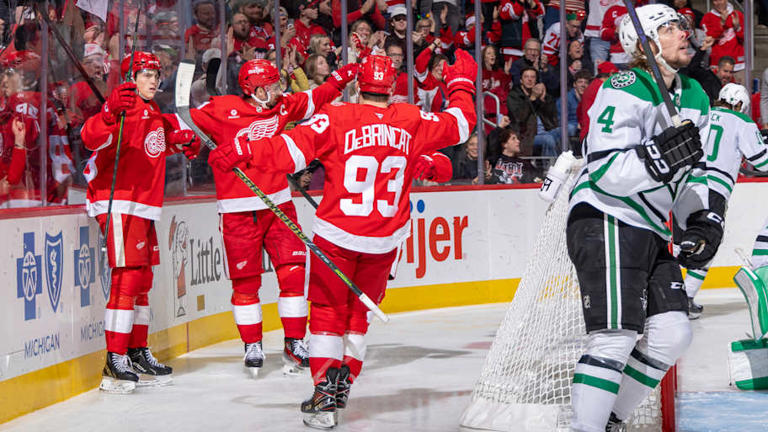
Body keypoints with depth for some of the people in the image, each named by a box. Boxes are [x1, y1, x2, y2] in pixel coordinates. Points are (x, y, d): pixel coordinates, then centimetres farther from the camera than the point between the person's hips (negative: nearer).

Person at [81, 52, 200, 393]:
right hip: (119, 204, -10)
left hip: (144, 206, 10)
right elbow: (92, 138, -31)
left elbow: (158, 143, 34)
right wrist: (111, 111, -49)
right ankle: (115, 362, -15)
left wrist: (181, 141, 13)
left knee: (142, 280, 15)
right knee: (127, 278, -15)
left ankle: (138, 352, 24)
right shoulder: (126, 108, -14)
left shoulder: (153, 113, 16)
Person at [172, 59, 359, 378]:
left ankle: (294, 343, 8)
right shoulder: (222, 110, -9)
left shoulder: (281, 107, 7)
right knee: (245, 280, 1)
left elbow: (314, 100, 21)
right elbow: (187, 123, -7)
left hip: (277, 204, 5)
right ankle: (252, 345, 16)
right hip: (237, 211, -4)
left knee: (293, 272, -2)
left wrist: (342, 77, 15)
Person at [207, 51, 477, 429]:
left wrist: (242, 152, -13)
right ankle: (342, 387, 16)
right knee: (359, 313, 18)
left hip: (337, 235, -3)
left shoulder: (337, 118, -11)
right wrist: (461, 83, 30)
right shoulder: (413, 121, 0)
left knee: (328, 311, 6)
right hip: (384, 241, 3)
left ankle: (325, 394, -4)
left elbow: (292, 150, -19)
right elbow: (460, 123, 14)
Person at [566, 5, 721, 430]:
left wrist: (703, 220, 8)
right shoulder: (625, 90, -14)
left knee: (672, 334, 5)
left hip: (650, 233, 9)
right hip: (605, 223, -9)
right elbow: (607, 173, -22)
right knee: (616, 336, -17)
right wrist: (662, 154, -31)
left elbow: (692, 173, 21)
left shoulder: (694, 97, 13)